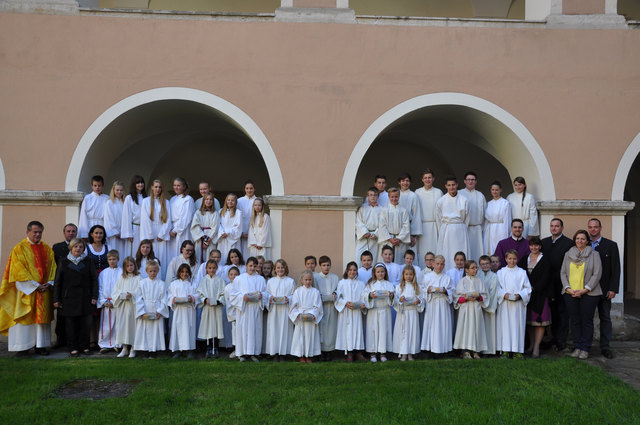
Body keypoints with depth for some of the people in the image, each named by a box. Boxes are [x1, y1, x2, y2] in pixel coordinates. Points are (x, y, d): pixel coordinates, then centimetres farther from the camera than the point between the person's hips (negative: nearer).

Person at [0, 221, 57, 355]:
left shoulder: (47, 249, 12)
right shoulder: (19, 248, -1)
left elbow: (52, 267, 9)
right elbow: (19, 271, -9)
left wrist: (48, 284, -6)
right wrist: (35, 285, -14)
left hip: (44, 290, 4)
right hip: (26, 290, -4)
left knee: (42, 317, 4)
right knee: (24, 317, -1)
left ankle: (40, 345, 9)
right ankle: (23, 346, 5)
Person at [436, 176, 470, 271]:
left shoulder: (464, 200, 1)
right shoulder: (441, 201, 3)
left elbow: (467, 218, 9)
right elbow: (438, 219, 10)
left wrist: (461, 229, 9)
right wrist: (442, 232, 9)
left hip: (460, 231, 0)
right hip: (446, 230, 0)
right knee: (446, 256, -2)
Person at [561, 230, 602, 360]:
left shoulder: (594, 255, 3)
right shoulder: (568, 254, 12)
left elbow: (597, 274, -4)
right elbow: (563, 272, 9)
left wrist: (584, 290, -11)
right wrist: (568, 288, -5)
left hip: (589, 294, -3)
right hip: (570, 294, 3)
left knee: (587, 321, 0)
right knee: (574, 321, 5)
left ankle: (585, 349, 9)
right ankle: (577, 347, 15)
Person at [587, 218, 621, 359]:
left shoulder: (611, 245, 3)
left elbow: (616, 268, 0)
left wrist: (613, 289, -7)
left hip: (604, 289, -1)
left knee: (605, 318, 3)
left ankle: (605, 347, 10)